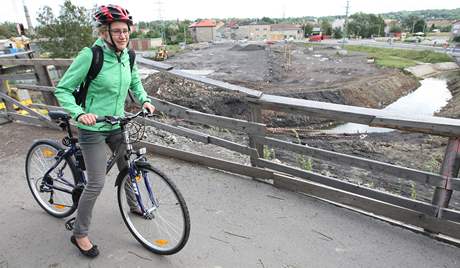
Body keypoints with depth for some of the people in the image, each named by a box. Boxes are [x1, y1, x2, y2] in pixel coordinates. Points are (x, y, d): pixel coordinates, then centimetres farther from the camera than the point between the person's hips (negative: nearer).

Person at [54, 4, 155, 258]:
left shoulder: (127, 55, -1)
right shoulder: (90, 55, -19)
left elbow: (135, 83, 16)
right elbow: (62, 90, -13)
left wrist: (144, 100, -2)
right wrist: (79, 113, -29)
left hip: (117, 125, 6)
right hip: (93, 128, -6)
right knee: (96, 183, -3)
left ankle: (133, 205, 46)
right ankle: (79, 234, 19)